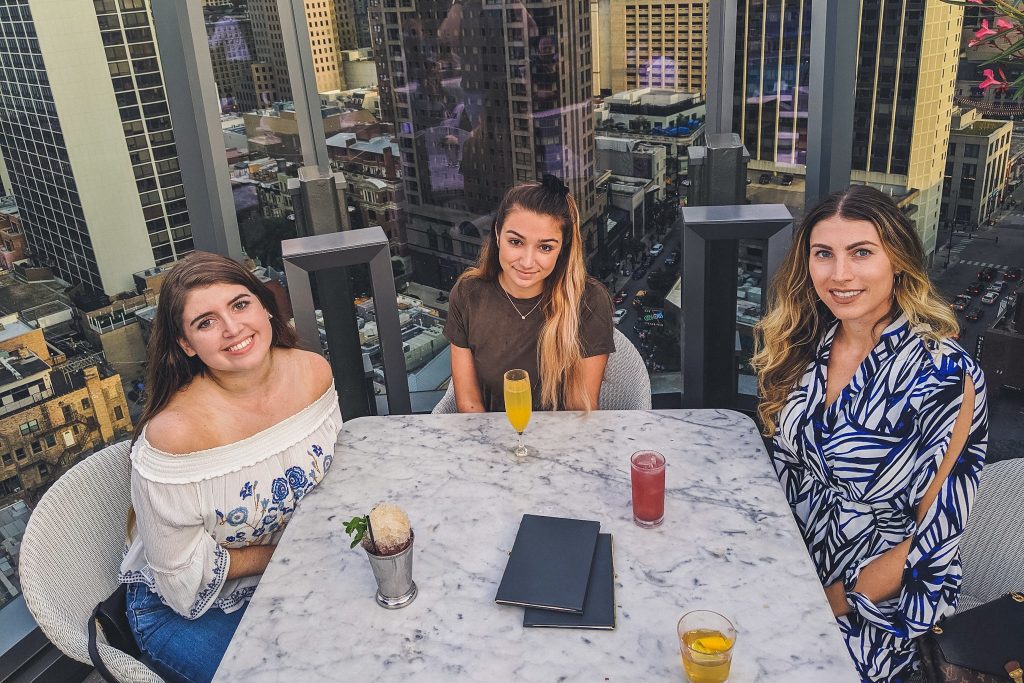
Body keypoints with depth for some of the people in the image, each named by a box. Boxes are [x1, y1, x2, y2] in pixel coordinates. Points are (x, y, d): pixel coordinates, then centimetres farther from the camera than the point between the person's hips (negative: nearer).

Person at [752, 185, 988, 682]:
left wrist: (830, 605, -15)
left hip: (885, 596, -5)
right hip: (793, 563, 5)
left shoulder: (941, 374, -18)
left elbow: (935, 538, -14)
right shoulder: (807, 343, -2)